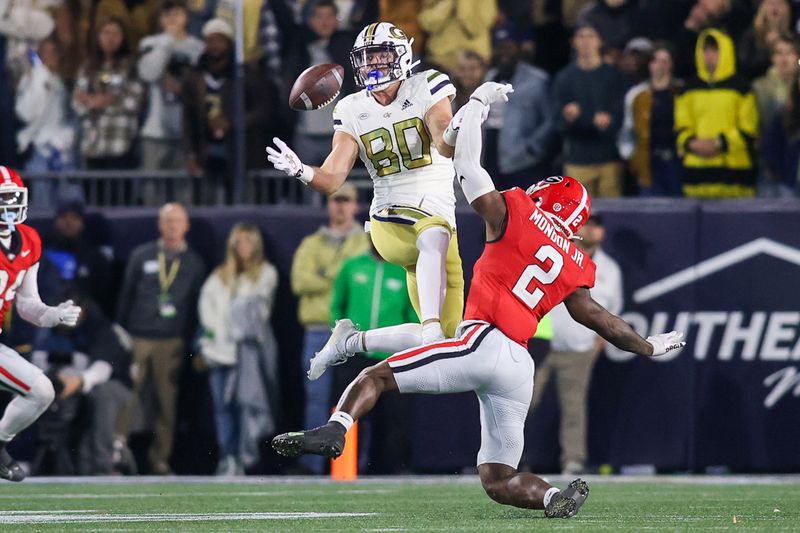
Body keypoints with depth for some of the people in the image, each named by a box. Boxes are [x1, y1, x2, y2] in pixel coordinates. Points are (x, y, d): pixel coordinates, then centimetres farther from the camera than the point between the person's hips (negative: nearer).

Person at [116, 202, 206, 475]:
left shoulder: (193, 263, 8)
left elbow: (196, 306, 8)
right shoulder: (141, 256, 8)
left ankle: (160, 459, 6)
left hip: (172, 343, 0)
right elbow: (125, 296, 10)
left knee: (166, 401, 0)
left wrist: (189, 343, 1)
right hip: (137, 338, 0)